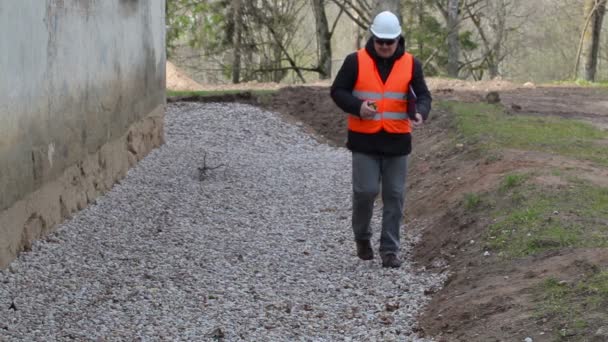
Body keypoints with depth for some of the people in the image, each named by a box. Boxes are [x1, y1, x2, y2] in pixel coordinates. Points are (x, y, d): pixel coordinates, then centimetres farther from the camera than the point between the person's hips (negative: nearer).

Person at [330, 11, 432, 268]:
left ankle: (390, 250, 11)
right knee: (365, 190, -7)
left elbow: (422, 95, 2)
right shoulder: (356, 61, -2)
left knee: (395, 196, 3)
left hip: (397, 140, 2)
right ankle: (362, 236, 20)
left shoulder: (411, 64, 2)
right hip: (364, 140, -2)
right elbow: (337, 91, 0)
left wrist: (419, 113, -21)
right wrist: (358, 107, -18)